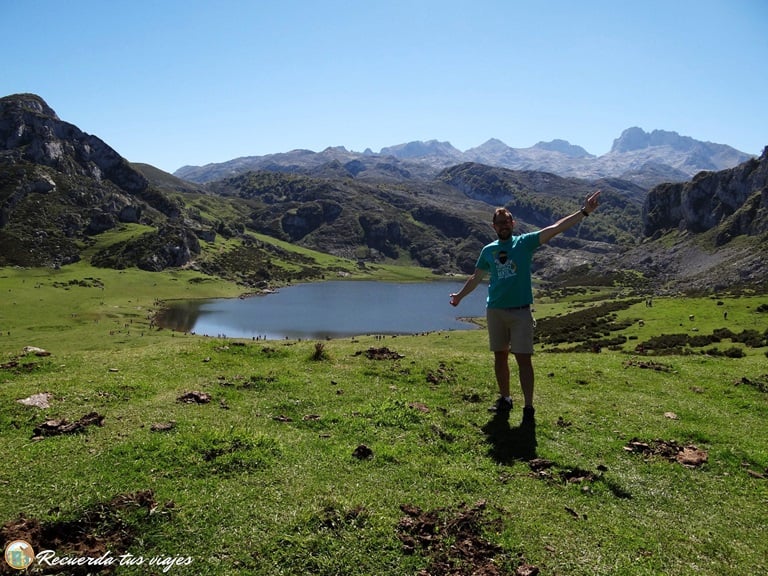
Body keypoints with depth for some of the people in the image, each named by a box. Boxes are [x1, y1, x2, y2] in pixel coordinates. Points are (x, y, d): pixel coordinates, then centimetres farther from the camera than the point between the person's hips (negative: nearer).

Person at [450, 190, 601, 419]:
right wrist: (460, 295, 26)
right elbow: (476, 277, 21)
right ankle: (505, 399, 27)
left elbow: (555, 228, -11)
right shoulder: (488, 250, 8)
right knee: (500, 357, 12)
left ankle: (528, 406, 4)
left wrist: (583, 212, -20)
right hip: (495, 311, 3)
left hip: (521, 311, -3)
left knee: (524, 359, -4)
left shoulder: (525, 242, -1)